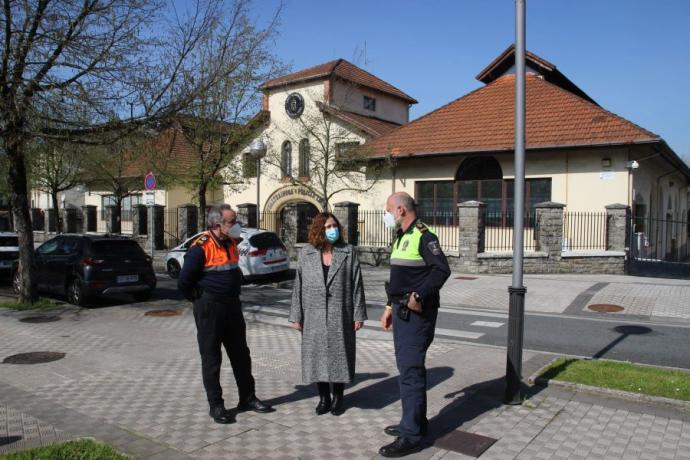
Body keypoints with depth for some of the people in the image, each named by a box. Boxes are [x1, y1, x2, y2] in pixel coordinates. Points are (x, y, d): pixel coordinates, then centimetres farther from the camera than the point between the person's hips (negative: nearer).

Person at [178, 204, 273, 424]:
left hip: (232, 305, 7)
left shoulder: (231, 243, 5)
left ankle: (247, 398, 25)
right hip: (209, 309, -7)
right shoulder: (201, 248, -18)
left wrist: (232, 295, 15)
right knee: (211, 357, 4)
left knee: (241, 354, 13)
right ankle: (216, 405, 15)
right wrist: (201, 299, -3)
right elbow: (184, 281, -14)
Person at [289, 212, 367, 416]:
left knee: (339, 354, 7)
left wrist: (358, 314, -4)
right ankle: (323, 397, 24)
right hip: (314, 315, 1)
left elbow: (356, 285, -1)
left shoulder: (348, 252, 0)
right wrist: (296, 315, 1)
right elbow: (298, 286, 3)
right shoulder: (306, 254, 3)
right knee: (317, 355, 7)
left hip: (340, 315, -1)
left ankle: (338, 397, 24)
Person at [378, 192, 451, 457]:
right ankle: (414, 422, 30)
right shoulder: (402, 237, 17)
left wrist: (418, 295, -27)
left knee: (410, 371, -7)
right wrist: (390, 307, 21)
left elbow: (442, 269, -24)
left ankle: (411, 436, 1)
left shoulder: (422, 236, -14)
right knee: (407, 366, 17)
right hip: (402, 312, 10)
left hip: (416, 313, -10)